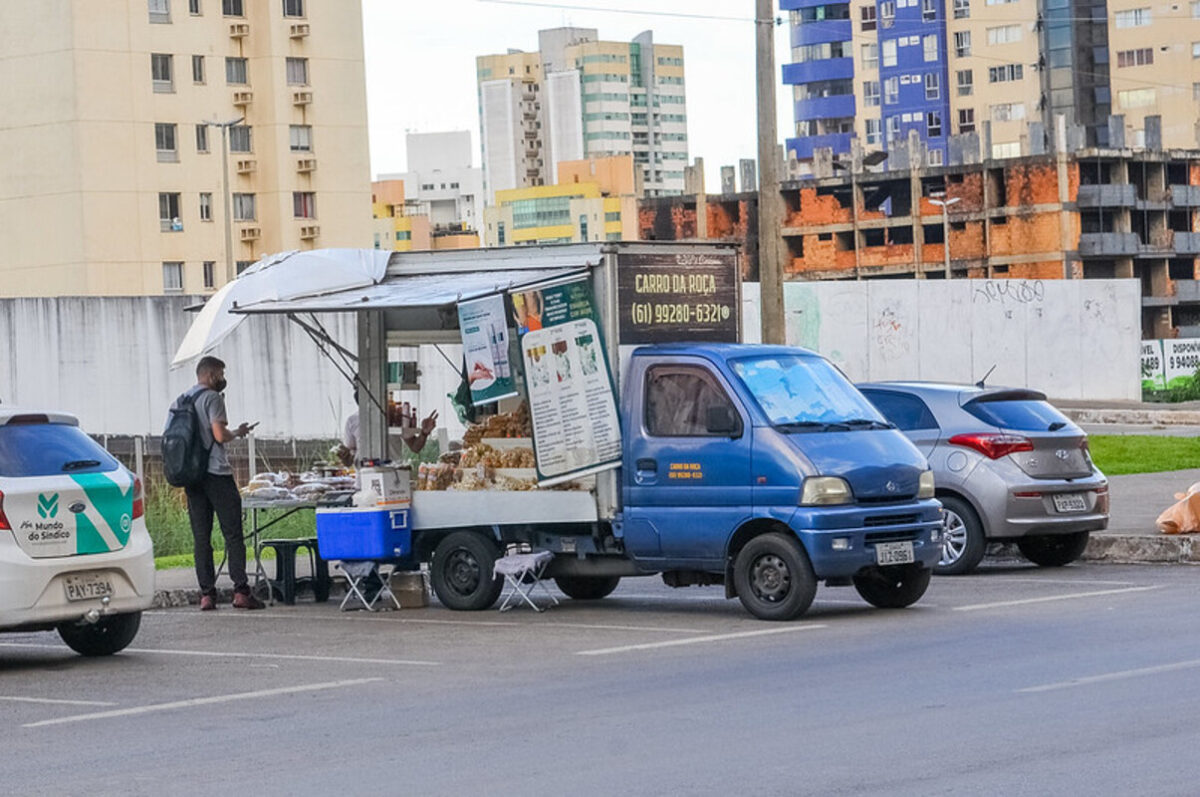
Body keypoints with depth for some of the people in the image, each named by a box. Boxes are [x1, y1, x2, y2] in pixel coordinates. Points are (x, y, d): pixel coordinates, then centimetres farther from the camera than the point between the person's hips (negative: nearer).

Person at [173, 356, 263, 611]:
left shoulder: (180, 401, 16)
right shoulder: (212, 398, -7)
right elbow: (220, 435, -15)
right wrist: (238, 432, 3)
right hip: (216, 474, -7)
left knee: (201, 537, 5)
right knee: (233, 534, -4)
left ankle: (206, 593, 0)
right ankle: (240, 591, -9)